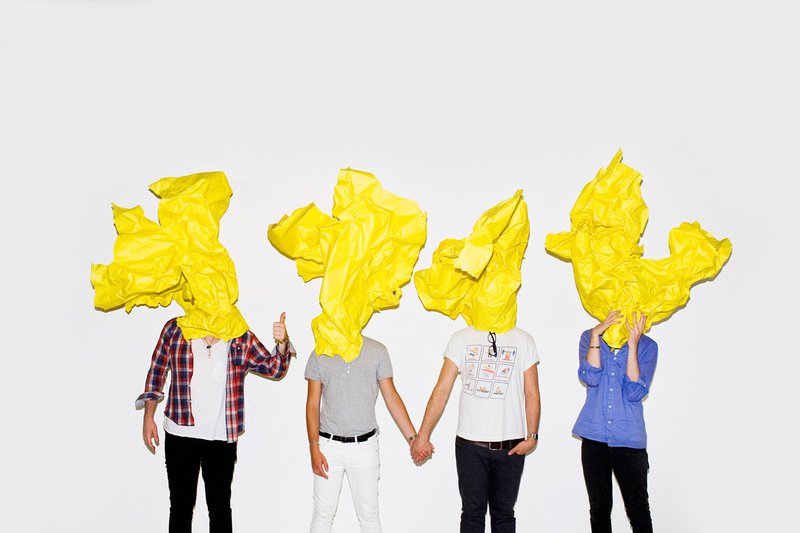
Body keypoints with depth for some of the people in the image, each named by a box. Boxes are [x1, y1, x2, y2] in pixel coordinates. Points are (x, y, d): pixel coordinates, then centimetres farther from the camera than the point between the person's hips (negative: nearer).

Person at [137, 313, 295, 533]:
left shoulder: (241, 339, 0)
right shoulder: (175, 330, -3)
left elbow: (273, 368, -1)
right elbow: (156, 373, 5)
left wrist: (282, 343, -22)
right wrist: (148, 418, 3)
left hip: (222, 438, 1)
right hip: (180, 434, -1)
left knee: (220, 507, 10)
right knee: (181, 506, 9)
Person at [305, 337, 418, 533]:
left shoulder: (377, 351, -1)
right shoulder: (319, 355, -1)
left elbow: (391, 397, 2)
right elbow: (313, 405, 1)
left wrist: (413, 438, -4)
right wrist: (314, 448, -6)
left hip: (364, 446, 0)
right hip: (328, 444, 0)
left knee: (369, 515, 5)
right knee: (322, 515, 6)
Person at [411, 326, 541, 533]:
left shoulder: (523, 340, 4)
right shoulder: (461, 339, 3)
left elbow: (532, 394, 4)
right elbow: (441, 390, 1)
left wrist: (532, 436, -6)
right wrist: (422, 436, -4)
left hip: (511, 446, 0)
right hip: (470, 444, 0)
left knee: (504, 514, 9)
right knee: (472, 513, 4)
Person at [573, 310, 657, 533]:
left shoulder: (647, 346, -1)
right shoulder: (589, 337, 4)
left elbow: (635, 393, -12)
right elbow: (589, 377, -12)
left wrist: (632, 346, -18)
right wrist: (596, 334, -17)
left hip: (629, 439, -1)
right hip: (594, 437, 2)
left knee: (638, 510, 0)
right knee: (599, 508, 11)